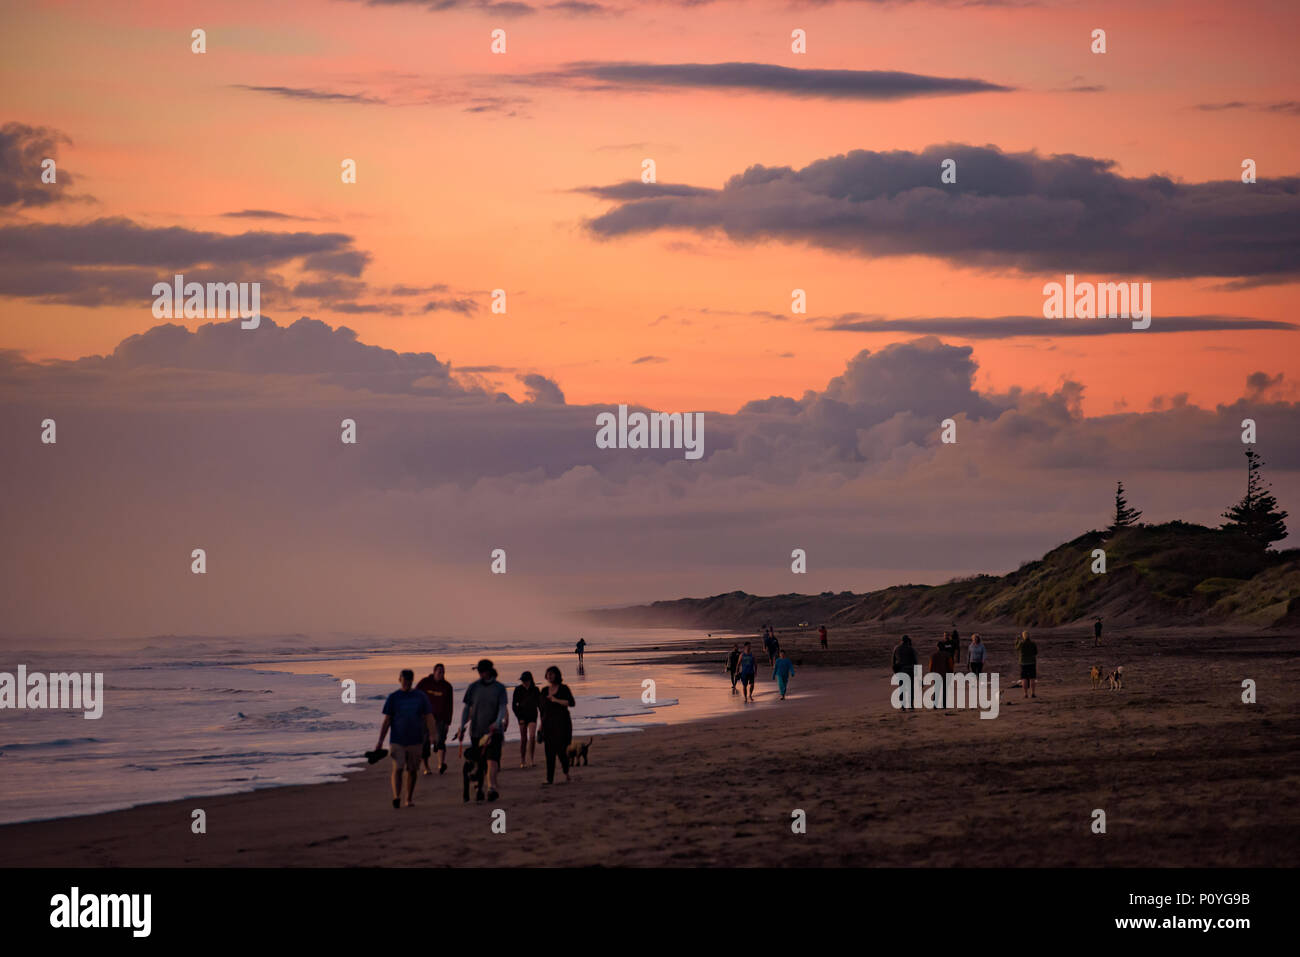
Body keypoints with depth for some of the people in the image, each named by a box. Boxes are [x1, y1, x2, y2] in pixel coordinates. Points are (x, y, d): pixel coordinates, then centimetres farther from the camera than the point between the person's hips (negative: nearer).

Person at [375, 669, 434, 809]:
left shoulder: (421, 697, 6)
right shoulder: (393, 698, 4)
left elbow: (428, 718, 7)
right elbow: (386, 721, 5)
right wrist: (380, 742, -1)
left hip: (415, 740, 1)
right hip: (397, 741, -1)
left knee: (412, 771, 5)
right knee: (397, 769, -14)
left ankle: (409, 799, 16)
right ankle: (396, 797, -24)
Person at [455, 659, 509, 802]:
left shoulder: (500, 688, 0)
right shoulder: (473, 687, 5)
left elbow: (503, 709, -7)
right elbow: (466, 709, 6)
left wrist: (497, 723, -26)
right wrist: (462, 727, -3)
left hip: (494, 730, -2)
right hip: (476, 730, 2)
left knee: (492, 759, -17)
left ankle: (492, 788, -27)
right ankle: (479, 788, 23)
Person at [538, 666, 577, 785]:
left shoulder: (564, 688, 0)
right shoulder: (545, 690, 13)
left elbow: (572, 703, -10)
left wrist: (556, 700, -16)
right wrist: (541, 724, 15)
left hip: (562, 722, -4)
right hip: (548, 723, 4)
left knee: (561, 750, -9)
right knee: (549, 751, -3)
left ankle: (566, 773, 17)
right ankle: (550, 779, -4)